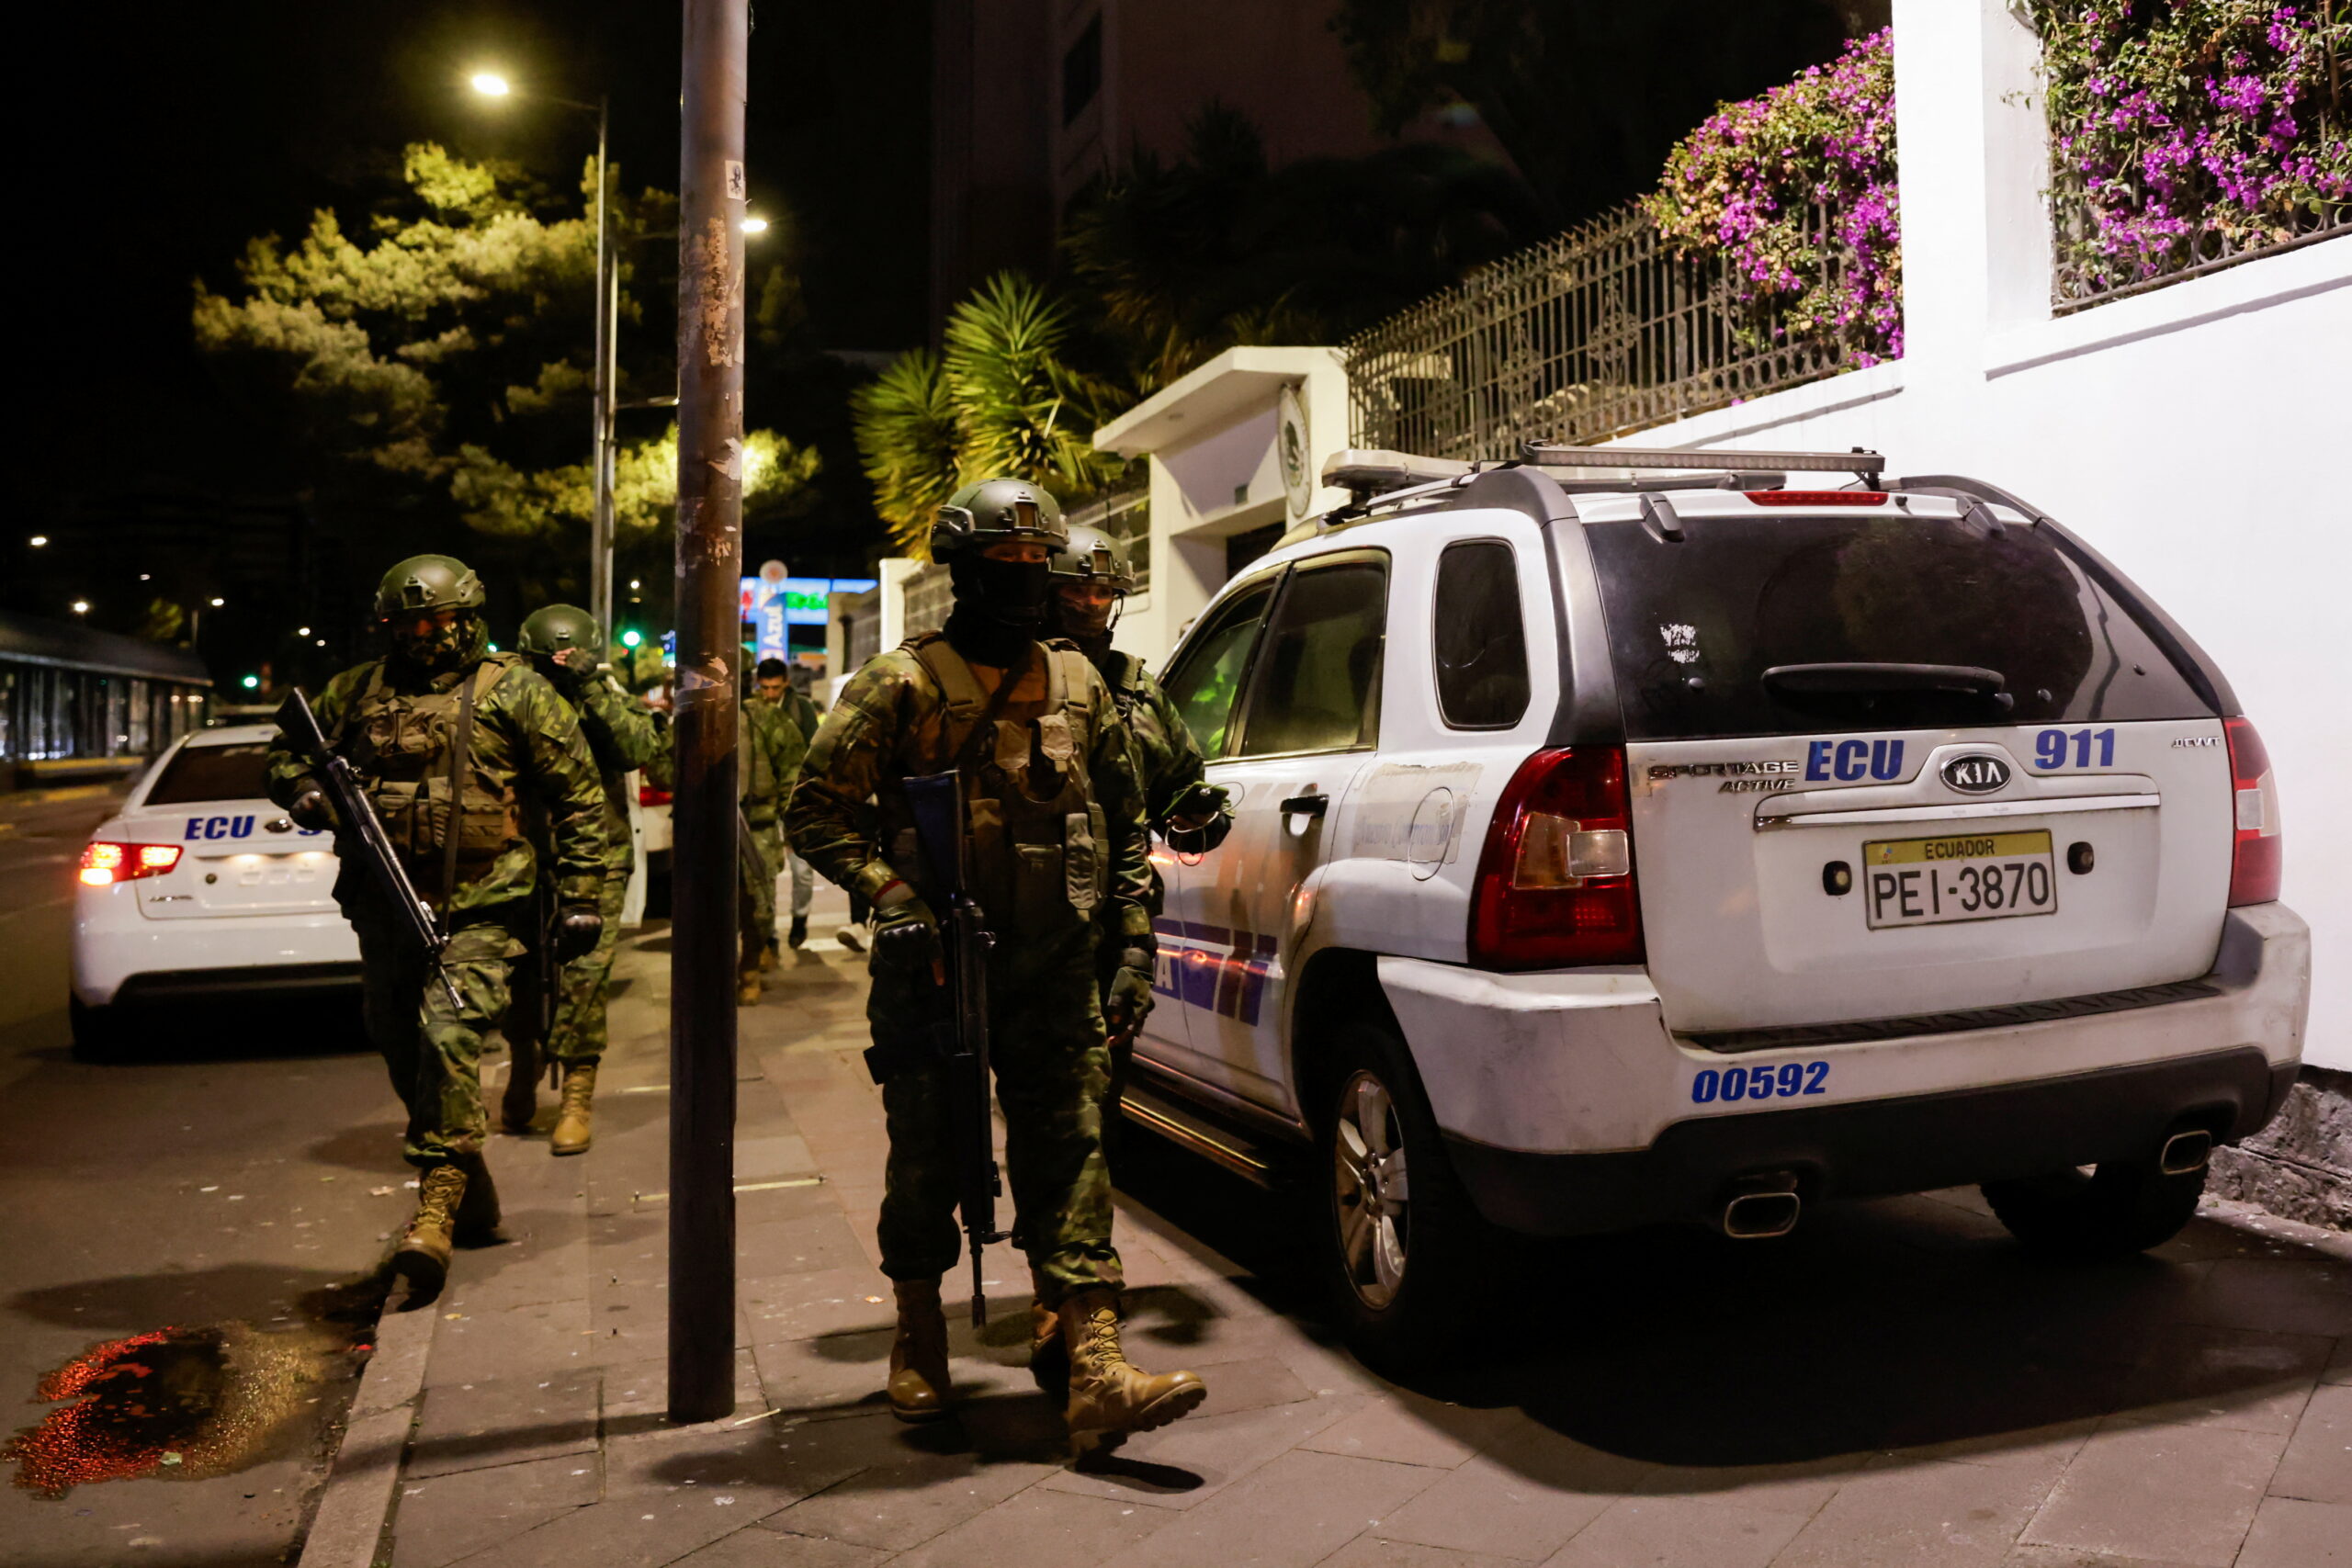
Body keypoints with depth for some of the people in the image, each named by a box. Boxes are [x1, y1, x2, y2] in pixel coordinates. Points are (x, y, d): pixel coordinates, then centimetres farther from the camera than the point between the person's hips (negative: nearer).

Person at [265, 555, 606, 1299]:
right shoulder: (359, 690, 11)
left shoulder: (513, 691, -1)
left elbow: (578, 796, 0)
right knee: (402, 1049, 13)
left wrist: (581, 895, -5)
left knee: (449, 1038, -20)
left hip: (478, 908, -5)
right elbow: (285, 748, 22)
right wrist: (304, 791, -2)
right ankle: (474, 1201, 29)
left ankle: (438, 1203, -13)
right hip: (385, 904, 6)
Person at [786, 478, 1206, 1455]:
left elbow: (1124, 826, 15)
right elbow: (817, 812, -4)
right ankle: (918, 1345, 31)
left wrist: (1133, 943, 7)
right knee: (927, 1163, 10)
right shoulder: (903, 684, -3)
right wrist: (891, 889, -18)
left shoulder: (1079, 686, 10)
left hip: (1053, 974, 3)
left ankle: (1097, 1373, -3)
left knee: (1070, 1158, -3)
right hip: (932, 970, -2)